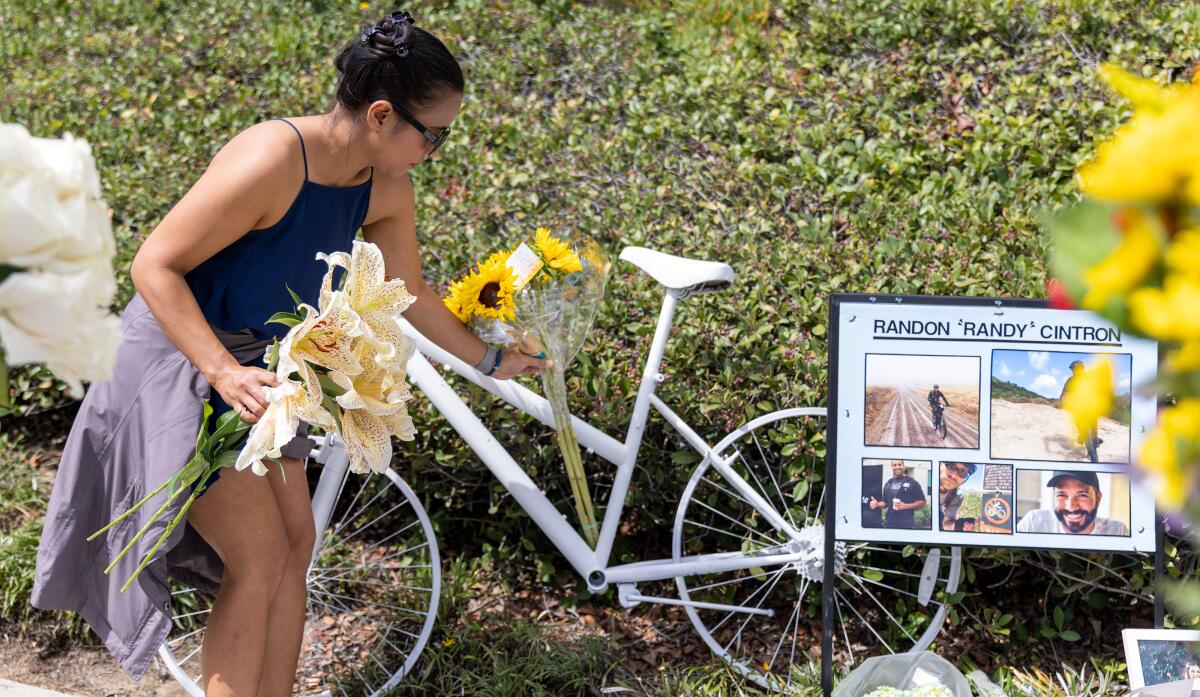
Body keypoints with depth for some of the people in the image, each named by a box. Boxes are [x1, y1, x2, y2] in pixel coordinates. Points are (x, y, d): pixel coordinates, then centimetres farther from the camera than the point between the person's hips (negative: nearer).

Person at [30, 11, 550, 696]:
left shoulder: (388, 191, -5)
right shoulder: (273, 160, -30)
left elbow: (410, 293, 13)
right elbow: (154, 265, -26)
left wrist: (490, 360, 20)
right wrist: (223, 373, -35)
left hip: (254, 363, 8)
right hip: (179, 360, -8)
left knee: (296, 541, 8)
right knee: (259, 560, -8)